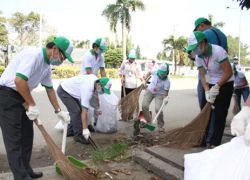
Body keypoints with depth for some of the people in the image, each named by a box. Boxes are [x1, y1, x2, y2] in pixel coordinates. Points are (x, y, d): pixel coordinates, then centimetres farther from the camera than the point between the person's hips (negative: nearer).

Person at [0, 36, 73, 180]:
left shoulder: (47, 66, 9)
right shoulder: (33, 54, -21)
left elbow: (50, 89, 19)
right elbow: (19, 81, -30)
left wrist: (59, 111, 20)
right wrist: (32, 105, -20)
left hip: (22, 97, 10)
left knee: (27, 135, 13)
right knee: (14, 139, -4)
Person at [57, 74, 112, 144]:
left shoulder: (96, 80, -9)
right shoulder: (88, 89, -34)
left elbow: (95, 95, 12)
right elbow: (84, 111, -32)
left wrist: (97, 108, 15)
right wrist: (85, 129, -28)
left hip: (70, 90, 10)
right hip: (63, 91, -10)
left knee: (75, 111, 10)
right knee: (76, 111, -16)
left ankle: (70, 131, 23)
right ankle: (78, 135, -7)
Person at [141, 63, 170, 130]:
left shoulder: (167, 81, -27)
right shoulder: (155, 72, -18)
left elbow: (166, 91, -24)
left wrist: (165, 98, -43)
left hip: (159, 94, -3)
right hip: (150, 91, 4)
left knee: (158, 109, -18)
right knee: (144, 106, -7)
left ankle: (160, 126, 4)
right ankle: (149, 122, 14)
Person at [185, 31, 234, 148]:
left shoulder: (218, 51, -25)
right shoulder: (198, 57, -4)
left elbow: (229, 72, -24)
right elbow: (203, 76, -5)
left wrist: (217, 86, -28)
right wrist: (207, 91, -17)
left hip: (225, 84, -7)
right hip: (212, 85, 7)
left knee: (219, 114, -8)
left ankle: (214, 142, -1)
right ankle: (207, 138, 18)